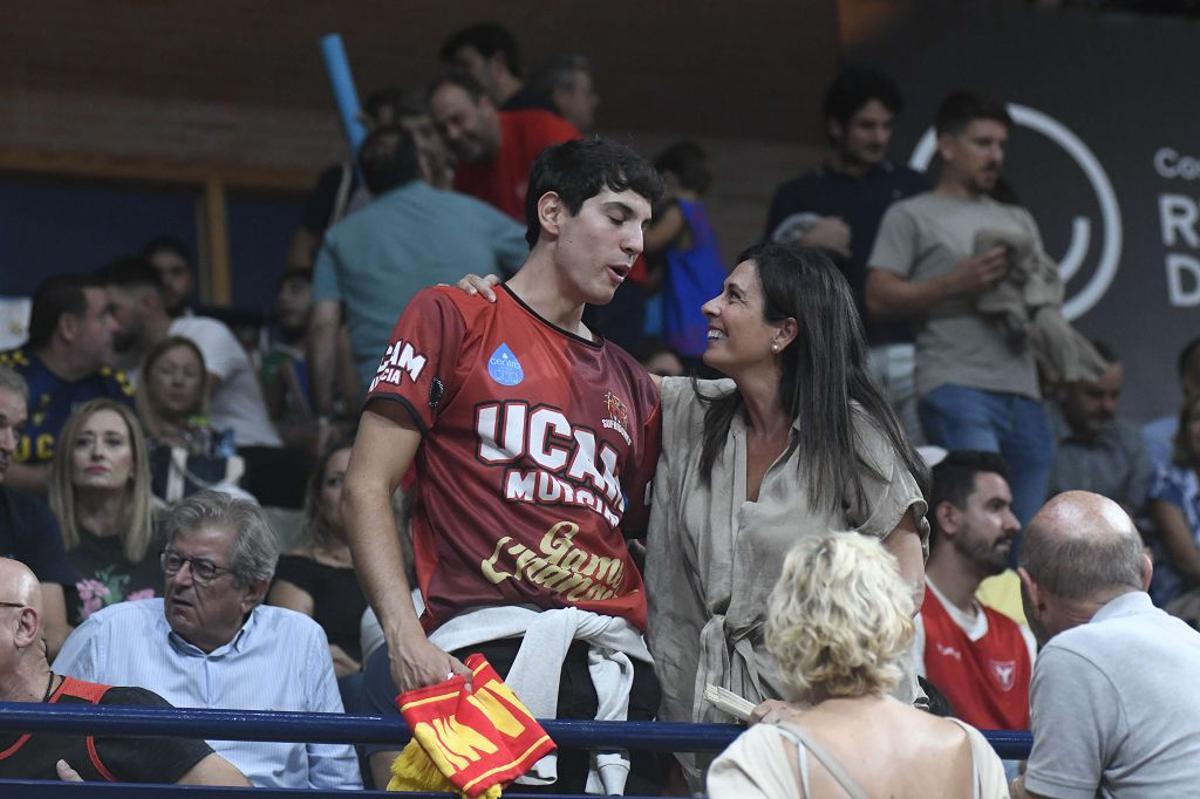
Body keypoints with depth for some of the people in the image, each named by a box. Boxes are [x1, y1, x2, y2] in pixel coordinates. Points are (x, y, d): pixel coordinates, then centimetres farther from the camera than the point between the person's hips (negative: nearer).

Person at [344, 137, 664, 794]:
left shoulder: (631, 384, 24)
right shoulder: (452, 317, 8)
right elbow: (366, 488, 1)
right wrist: (406, 636, -13)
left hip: (615, 662, 5)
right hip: (488, 646, -5)